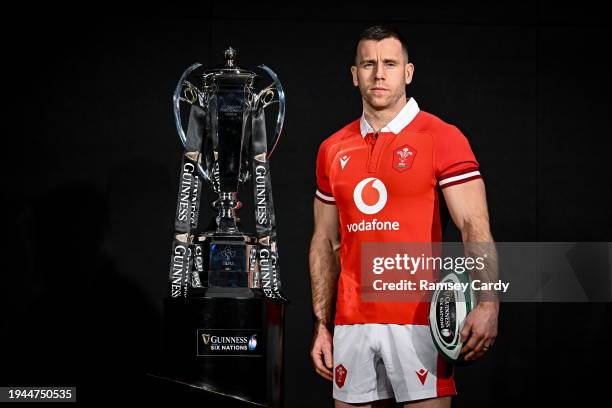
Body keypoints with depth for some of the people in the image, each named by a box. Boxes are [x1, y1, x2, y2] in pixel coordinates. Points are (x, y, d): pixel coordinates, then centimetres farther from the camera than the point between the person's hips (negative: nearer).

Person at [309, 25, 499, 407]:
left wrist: (487, 304, -26)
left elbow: (474, 226, -11)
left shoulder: (443, 138, -4)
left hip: (419, 321, -4)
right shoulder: (333, 150, 11)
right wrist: (322, 325, 11)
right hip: (350, 325, 4)